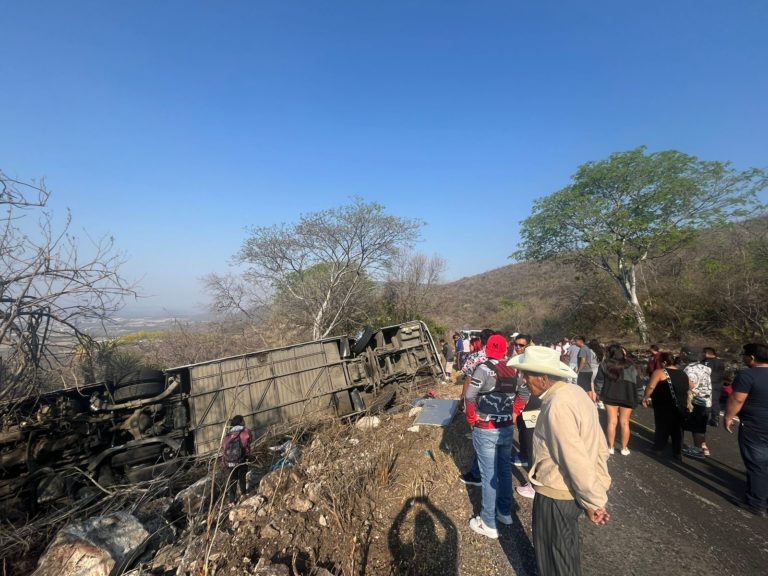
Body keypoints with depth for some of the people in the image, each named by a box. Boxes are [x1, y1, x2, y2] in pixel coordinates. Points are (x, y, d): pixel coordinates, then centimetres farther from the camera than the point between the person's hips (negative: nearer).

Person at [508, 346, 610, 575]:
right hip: (570, 491, 8)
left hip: (555, 495, -8)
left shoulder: (557, 406, -30)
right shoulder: (575, 392, -1)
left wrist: (594, 502, -14)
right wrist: (599, 492, 11)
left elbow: (577, 461, -28)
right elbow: (599, 445, 6)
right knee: (566, 548, 30)